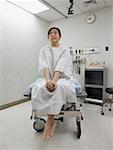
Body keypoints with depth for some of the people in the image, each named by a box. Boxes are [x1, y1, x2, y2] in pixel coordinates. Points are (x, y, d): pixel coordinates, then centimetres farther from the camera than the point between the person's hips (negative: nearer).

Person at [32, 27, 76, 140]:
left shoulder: (65, 50, 4)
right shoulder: (44, 50, 9)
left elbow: (60, 67, -13)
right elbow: (45, 66, -8)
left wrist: (54, 81, -30)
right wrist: (48, 80, -27)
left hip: (61, 77, -1)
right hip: (48, 78, 2)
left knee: (60, 86, -37)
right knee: (39, 88, -32)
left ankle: (49, 121, -20)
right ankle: (52, 121, -16)